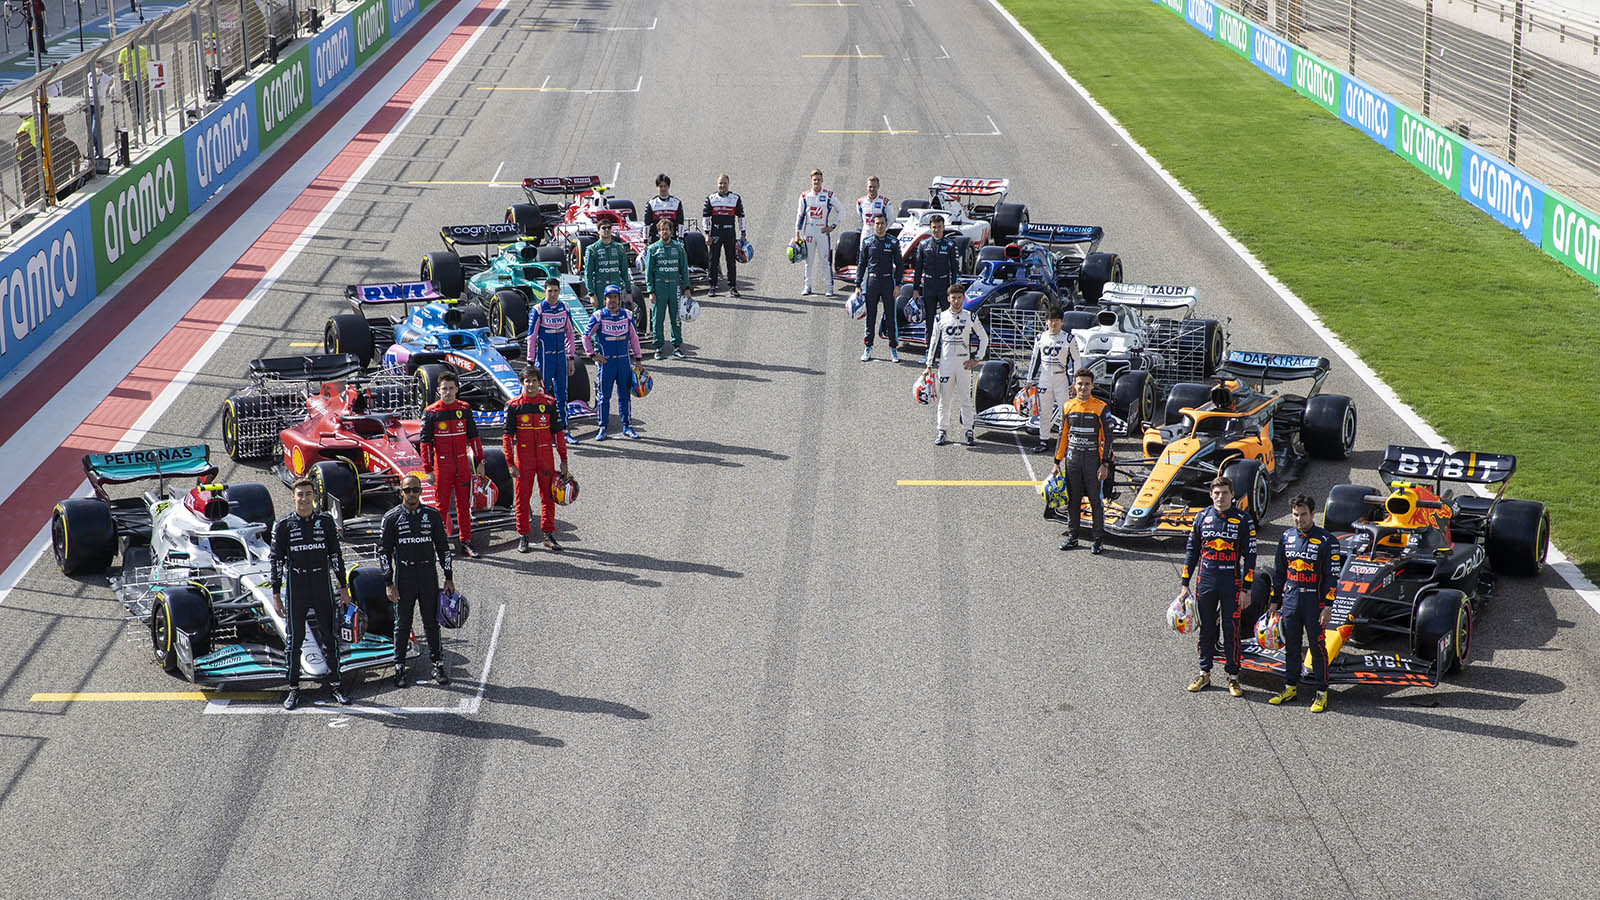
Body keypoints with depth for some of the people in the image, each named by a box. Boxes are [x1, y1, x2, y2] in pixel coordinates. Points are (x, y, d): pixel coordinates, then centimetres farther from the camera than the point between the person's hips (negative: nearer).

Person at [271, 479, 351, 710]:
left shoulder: (326, 521, 4)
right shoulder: (283, 525, -1)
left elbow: (335, 555, 9)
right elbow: (276, 560, 1)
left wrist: (343, 586, 6)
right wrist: (276, 594, -2)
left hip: (323, 588, 1)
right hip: (296, 590, -1)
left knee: (329, 638, 6)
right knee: (294, 641, 2)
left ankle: (336, 685, 16)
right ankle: (294, 689, 10)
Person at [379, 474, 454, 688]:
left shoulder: (432, 515, 5)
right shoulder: (392, 518, -1)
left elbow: (443, 547, 10)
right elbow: (383, 551, 0)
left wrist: (449, 578, 6)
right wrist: (389, 584, -7)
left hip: (428, 575, 1)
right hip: (403, 577, -1)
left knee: (431, 622, 6)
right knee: (402, 624, 3)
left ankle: (438, 665, 14)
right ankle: (400, 668, 10)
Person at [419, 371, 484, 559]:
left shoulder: (464, 409, 4)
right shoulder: (430, 412, -5)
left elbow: (473, 437, 11)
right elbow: (426, 442, -4)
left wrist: (479, 461, 7)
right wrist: (428, 470, -8)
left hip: (462, 465, 3)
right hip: (442, 466, -3)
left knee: (464, 504, 8)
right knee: (441, 505, 0)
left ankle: (465, 543, 15)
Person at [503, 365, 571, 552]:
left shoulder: (549, 403, 2)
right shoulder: (514, 405, -2)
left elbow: (558, 432, 7)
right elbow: (508, 436, -1)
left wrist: (563, 459, 4)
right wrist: (511, 463, -7)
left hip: (546, 458, 1)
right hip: (524, 459, -1)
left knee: (548, 496, 5)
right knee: (522, 497, 3)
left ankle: (548, 535, 14)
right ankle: (523, 537, 11)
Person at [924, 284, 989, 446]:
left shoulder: (970, 317, 3)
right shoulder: (941, 317, 5)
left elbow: (984, 338, 9)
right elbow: (934, 342, 9)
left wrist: (977, 359, 1)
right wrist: (929, 365, 5)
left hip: (964, 364, -1)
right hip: (945, 364, 1)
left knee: (965, 398, 0)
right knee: (945, 398, 2)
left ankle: (969, 430, 5)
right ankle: (942, 430, 8)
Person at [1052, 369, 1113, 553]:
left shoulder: (1101, 408, -5)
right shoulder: (1068, 407, 6)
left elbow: (1107, 437, -4)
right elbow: (1063, 436, 14)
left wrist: (1105, 464, -10)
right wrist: (1057, 461, 11)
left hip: (1093, 460, -4)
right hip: (1072, 460, 4)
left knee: (1095, 500, 0)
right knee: (1072, 500, 10)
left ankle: (1098, 540, 7)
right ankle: (1072, 536, 20)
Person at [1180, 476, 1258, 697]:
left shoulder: (1243, 520, -2)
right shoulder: (1202, 517, 5)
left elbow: (1250, 554, -1)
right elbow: (1192, 551, 11)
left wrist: (1246, 588, -5)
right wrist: (1185, 584, 9)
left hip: (1231, 583, -2)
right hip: (1205, 582, 2)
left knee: (1231, 630, 1)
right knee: (1206, 629, 9)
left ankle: (1233, 676, 9)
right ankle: (1204, 674, 19)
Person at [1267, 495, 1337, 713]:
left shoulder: (1326, 540, -7)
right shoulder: (1286, 538, 8)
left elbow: (1332, 575, -7)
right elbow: (1279, 572, 16)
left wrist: (1328, 606, -12)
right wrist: (1275, 601, 14)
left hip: (1314, 602, -5)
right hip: (1290, 601, 5)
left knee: (1317, 646, 0)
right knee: (1291, 646, 11)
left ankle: (1321, 693, 7)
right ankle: (1290, 688, 22)